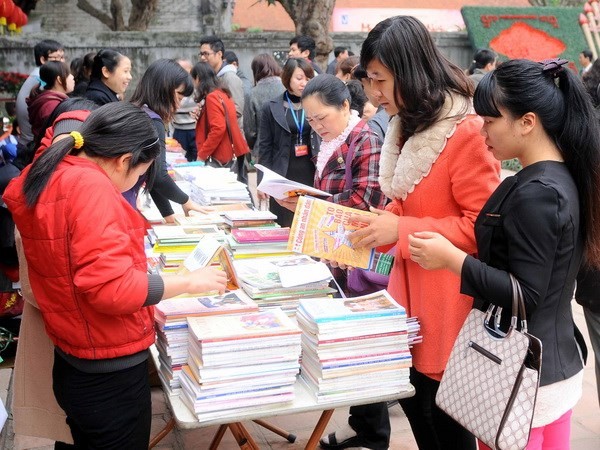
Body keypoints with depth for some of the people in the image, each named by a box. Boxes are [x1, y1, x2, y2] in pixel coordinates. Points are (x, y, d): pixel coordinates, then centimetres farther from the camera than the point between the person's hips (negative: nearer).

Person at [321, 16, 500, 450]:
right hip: (410, 286, 8)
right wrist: (377, 222, 0)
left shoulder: (466, 132, -20)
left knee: (443, 409, 6)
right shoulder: (410, 125, 9)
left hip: (448, 300, -8)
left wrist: (398, 230, -23)